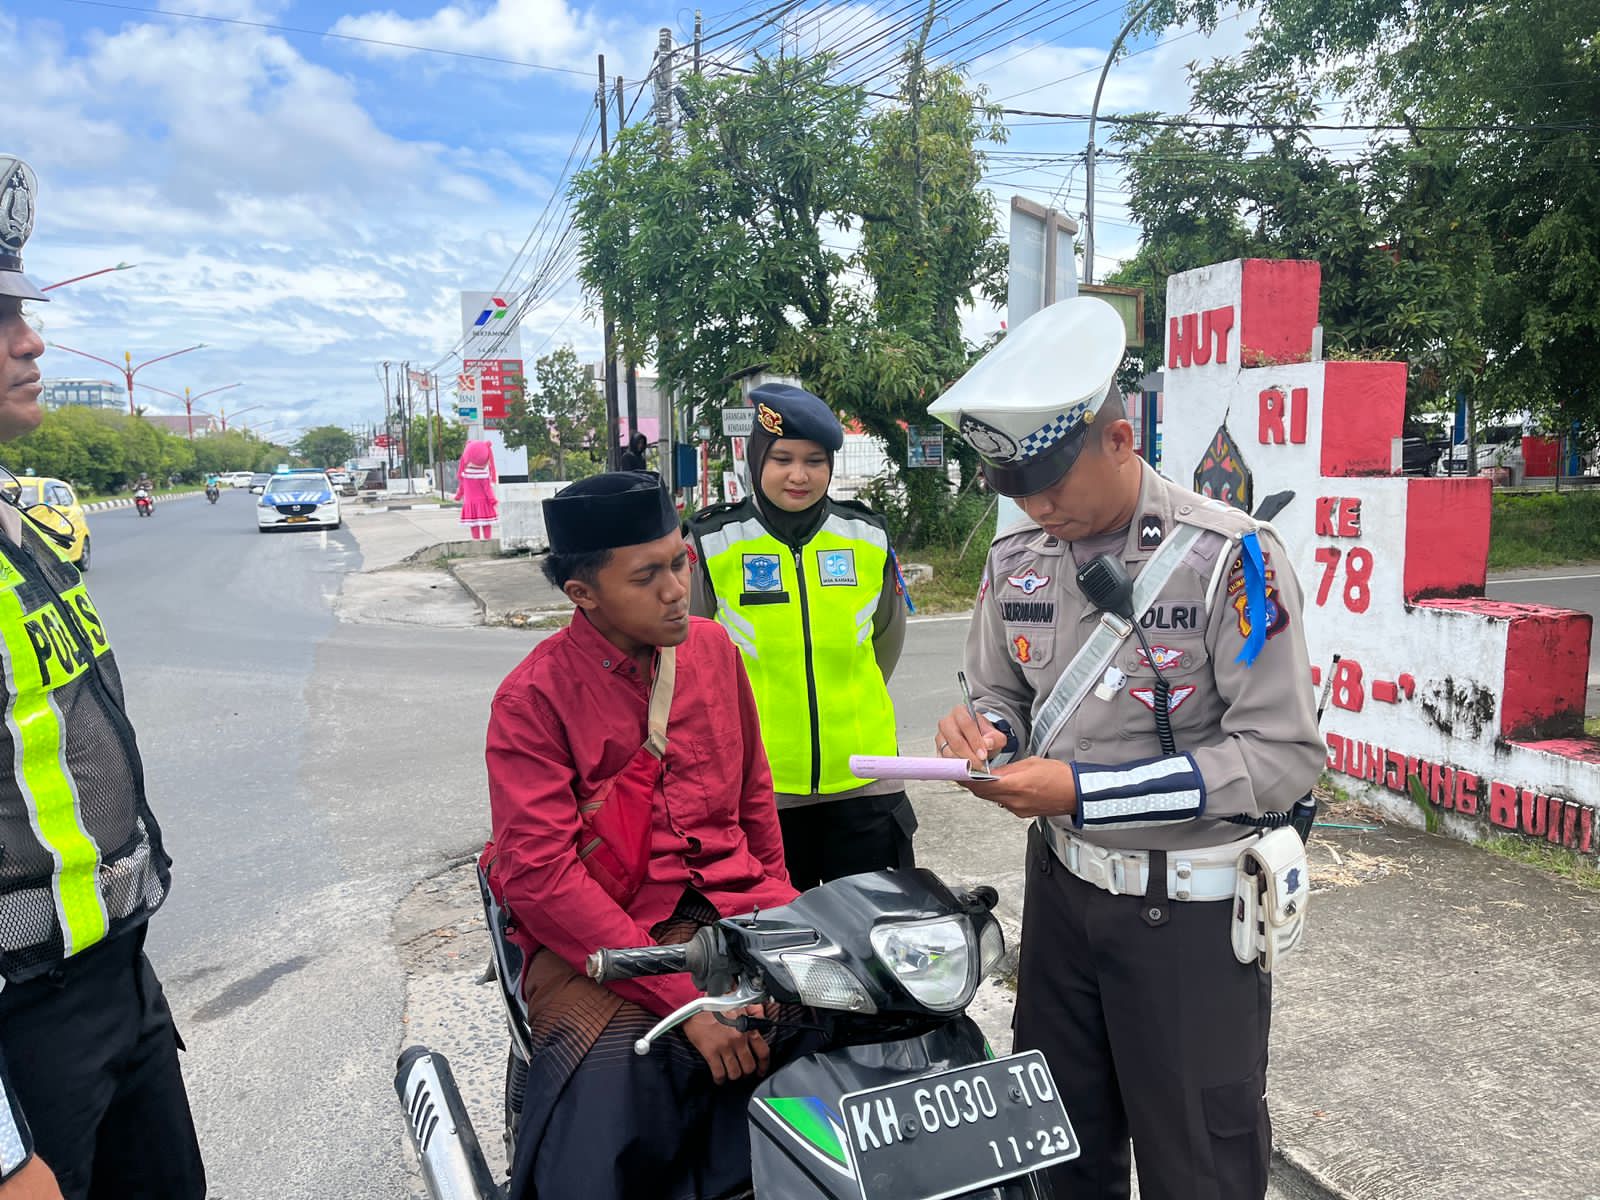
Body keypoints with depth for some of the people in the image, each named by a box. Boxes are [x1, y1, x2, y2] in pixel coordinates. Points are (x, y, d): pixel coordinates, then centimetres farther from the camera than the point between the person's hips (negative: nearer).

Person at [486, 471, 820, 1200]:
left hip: (733, 907, 5)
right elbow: (541, 876, -16)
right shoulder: (533, 698, -9)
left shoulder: (712, 647, 7)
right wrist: (683, 998, -21)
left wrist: (780, 906, 8)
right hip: (595, 939, -4)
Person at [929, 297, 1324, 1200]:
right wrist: (985, 734, -14)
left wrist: (1085, 791, -25)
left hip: (1189, 908, -5)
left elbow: (1285, 754, -20)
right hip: (1062, 886, 5)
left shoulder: (1229, 557, -19)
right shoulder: (1017, 560, -1)